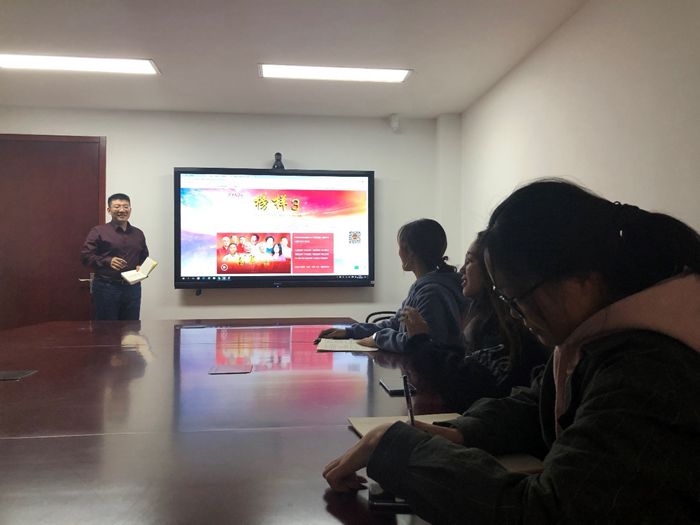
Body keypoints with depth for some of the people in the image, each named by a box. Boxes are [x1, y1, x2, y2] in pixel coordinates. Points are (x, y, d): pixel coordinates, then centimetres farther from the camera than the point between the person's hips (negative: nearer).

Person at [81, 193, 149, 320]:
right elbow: (85, 256, -6)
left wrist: (141, 267, 2)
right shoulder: (98, 231, 0)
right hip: (106, 288, -4)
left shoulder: (138, 234, 14)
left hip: (132, 288, 4)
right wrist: (108, 261, -20)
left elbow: (145, 257, 24)